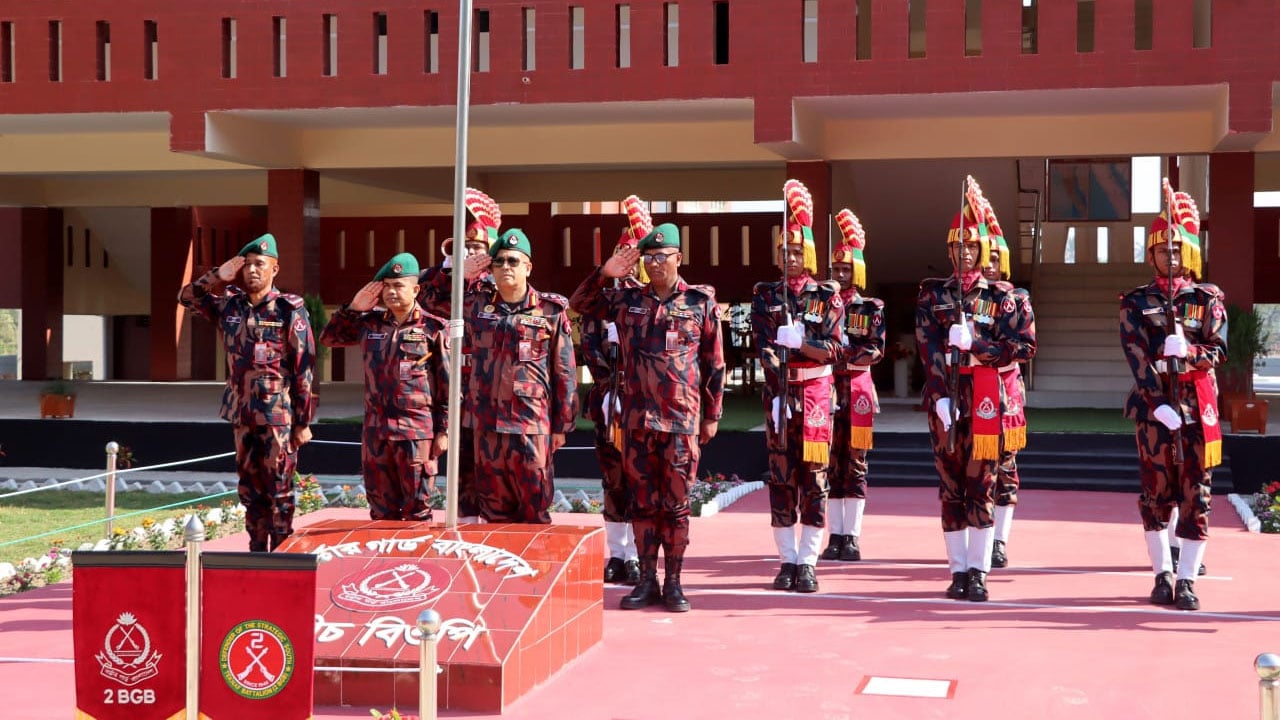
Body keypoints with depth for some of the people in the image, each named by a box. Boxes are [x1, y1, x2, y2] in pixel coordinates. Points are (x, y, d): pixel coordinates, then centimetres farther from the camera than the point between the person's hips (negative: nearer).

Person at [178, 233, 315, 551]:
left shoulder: (290, 309, -7)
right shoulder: (229, 304, 9)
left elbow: (305, 367, -7)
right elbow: (186, 297, 20)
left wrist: (304, 421, -9)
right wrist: (218, 276, 4)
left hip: (278, 415, -5)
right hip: (242, 414, 6)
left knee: (279, 488, -2)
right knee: (250, 488, 11)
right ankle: (256, 552, 18)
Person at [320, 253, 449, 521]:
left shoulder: (432, 328, -3)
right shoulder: (370, 323, 11)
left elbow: (447, 383, -2)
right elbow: (328, 338, 22)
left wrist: (443, 431, -5)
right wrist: (352, 309, 8)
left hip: (417, 431, -5)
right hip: (376, 431, 5)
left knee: (417, 513, 0)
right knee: (381, 511, 11)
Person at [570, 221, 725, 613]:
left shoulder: (701, 302, 2)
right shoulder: (627, 300, 8)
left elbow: (714, 363, 4)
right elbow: (579, 303, 15)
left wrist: (712, 415, 3)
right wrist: (605, 273, -1)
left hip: (682, 420, -3)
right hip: (636, 417, 3)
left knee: (676, 502, 1)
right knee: (642, 501, 7)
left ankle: (673, 583, 9)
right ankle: (647, 581, 14)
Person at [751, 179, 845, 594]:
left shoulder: (827, 297, 3)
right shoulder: (764, 296, 8)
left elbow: (835, 351, -4)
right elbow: (764, 347, -2)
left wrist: (800, 343, -19)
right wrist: (779, 388, -16)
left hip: (816, 392, -1)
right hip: (779, 392, 1)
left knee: (814, 474, -2)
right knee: (781, 475, 2)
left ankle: (807, 563, 2)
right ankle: (788, 560, 9)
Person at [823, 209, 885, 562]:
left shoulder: (871, 308, 3)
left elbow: (876, 350, -6)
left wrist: (846, 357, -20)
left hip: (856, 389, -2)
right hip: (826, 388, 2)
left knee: (854, 463, 0)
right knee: (830, 464, 3)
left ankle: (852, 537, 3)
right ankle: (836, 536, 9)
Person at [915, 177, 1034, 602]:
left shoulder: (999, 295, 6)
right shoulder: (932, 294, 7)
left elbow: (1024, 344, -2)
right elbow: (929, 349, -2)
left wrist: (974, 345, -14)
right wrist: (941, 397, -13)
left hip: (984, 397, -1)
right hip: (944, 396, 1)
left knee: (981, 486, -2)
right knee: (950, 487, 4)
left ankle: (978, 572, 3)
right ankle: (958, 571, 10)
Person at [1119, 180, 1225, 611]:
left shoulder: (1208, 300, 7)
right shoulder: (1136, 302, 4)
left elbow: (1218, 351, -3)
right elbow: (1136, 357, -7)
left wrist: (1188, 351, -24)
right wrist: (1158, 402, -18)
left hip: (1198, 406, 0)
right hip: (1153, 405, 0)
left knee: (1196, 493, -1)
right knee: (1155, 491, 5)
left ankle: (1187, 580, 3)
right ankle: (1163, 575, 15)